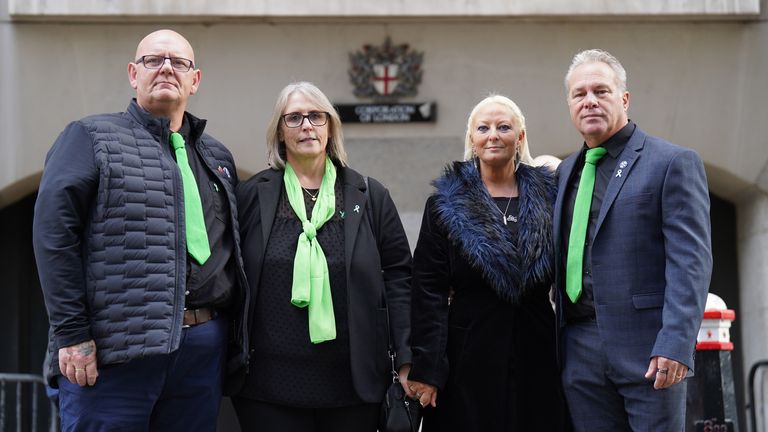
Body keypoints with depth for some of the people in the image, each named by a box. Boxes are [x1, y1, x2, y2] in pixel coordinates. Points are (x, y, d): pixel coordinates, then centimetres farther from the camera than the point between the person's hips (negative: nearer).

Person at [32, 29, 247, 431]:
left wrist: (235, 329, 14)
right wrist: (71, 333, -13)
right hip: (114, 349, -5)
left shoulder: (217, 157, 20)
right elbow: (54, 235, -7)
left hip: (203, 349, 6)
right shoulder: (92, 138, 3)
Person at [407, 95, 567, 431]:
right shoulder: (447, 203, 1)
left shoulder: (547, 195, 7)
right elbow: (428, 290, -3)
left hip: (536, 356, 2)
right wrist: (427, 368, -9)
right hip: (468, 356, -2)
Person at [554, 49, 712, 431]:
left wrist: (676, 343, -19)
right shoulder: (566, 171, 17)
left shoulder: (673, 162, -2)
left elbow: (691, 260, -10)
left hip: (646, 348, -5)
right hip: (580, 353, 5)